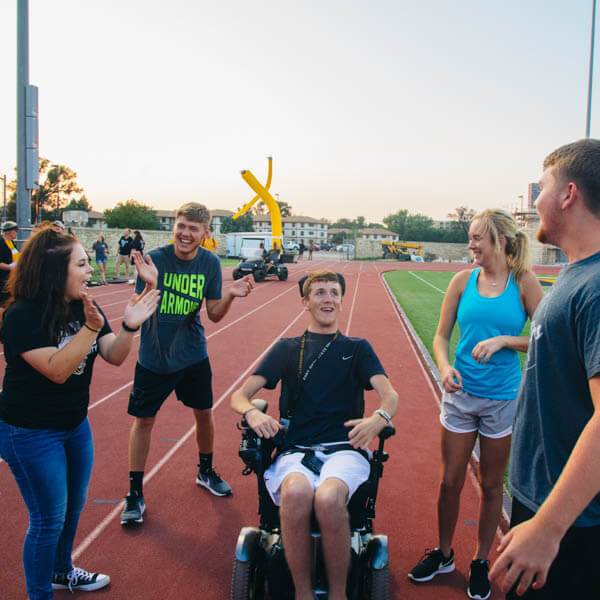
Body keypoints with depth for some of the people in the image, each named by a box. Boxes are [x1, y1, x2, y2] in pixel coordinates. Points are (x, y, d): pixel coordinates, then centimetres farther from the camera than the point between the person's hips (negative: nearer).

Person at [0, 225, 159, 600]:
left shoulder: (83, 307, -1)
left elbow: (114, 357, -5)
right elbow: (57, 370, -30)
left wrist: (129, 327, -22)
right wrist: (90, 328, -38)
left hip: (76, 425, 7)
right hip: (31, 433, -7)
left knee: (74, 506, 22)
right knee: (49, 519, 4)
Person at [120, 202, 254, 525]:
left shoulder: (210, 263, -6)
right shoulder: (154, 259, -15)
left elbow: (214, 314, -3)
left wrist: (230, 295, -22)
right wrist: (150, 285, -37)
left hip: (193, 355, 3)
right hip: (153, 356, -3)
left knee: (204, 413, 13)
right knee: (143, 420, 4)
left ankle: (205, 471, 39)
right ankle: (135, 493, 20)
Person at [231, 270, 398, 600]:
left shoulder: (357, 348, 20)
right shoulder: (287, 349, 19)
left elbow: (389, 394, 4)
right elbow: (239, 394, 11)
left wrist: (379, 418, -21)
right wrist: (252, 413, -14)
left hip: (343, 449, 0)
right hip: (294, 450, 1)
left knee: (328, 497, -35)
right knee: (296, 492, -35)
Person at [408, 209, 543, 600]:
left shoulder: (524, 282, -5)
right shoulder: (463, 280, 1)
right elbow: (441, 337, 4)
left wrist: (503, 339, -19)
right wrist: (445, 367, -14)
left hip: (503, 399, -2)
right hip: (461, 394, 2)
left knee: (491, 485, 13)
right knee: (451, 482, 10)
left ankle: (481, 562, 33)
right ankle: (444, 555, 33)